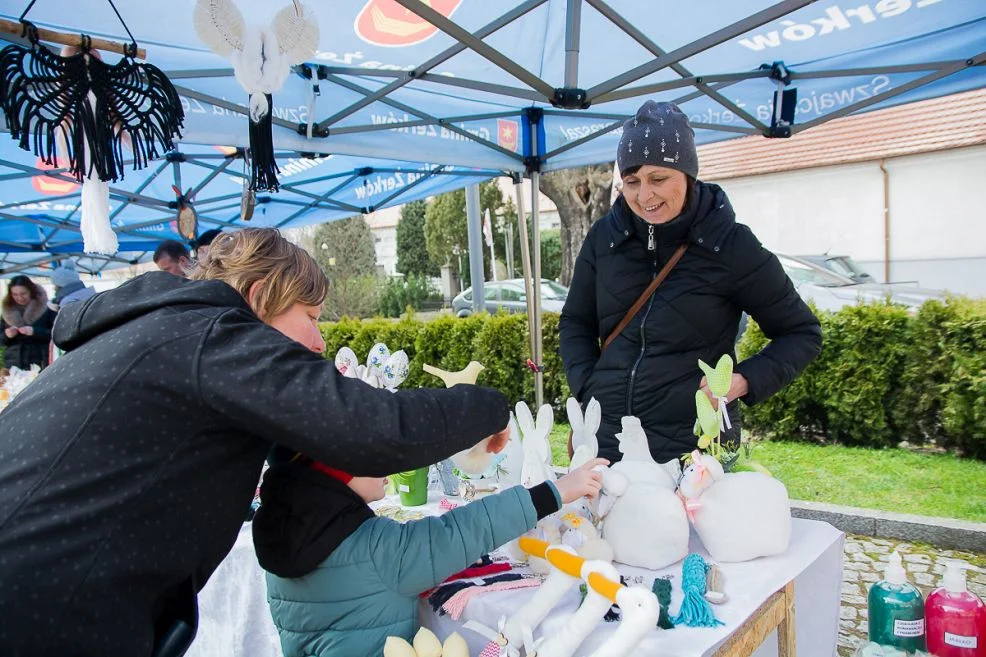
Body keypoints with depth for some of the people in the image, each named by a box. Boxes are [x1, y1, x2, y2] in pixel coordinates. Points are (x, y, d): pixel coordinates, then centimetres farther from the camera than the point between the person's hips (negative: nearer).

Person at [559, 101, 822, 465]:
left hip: (695, 447, -3)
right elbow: (575, 322, 13)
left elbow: (802, 333, 2)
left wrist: (747, 381, -13)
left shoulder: (731, 245, -8)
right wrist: (587, 387, -1)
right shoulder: (605, 236, 1)